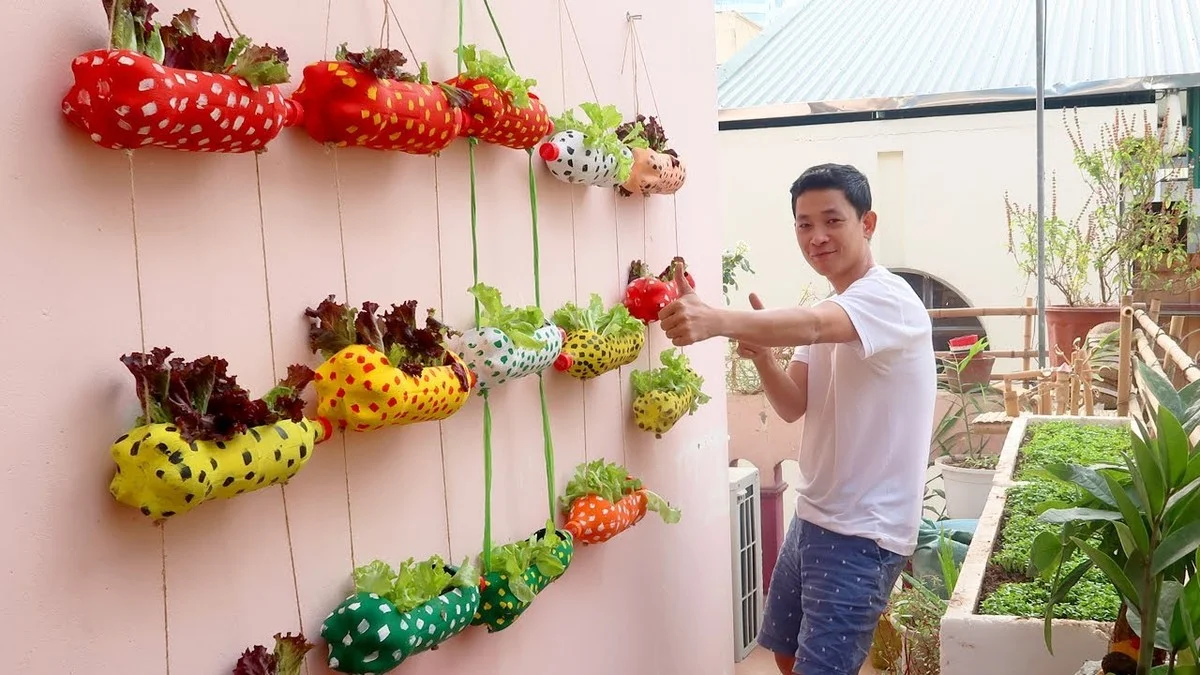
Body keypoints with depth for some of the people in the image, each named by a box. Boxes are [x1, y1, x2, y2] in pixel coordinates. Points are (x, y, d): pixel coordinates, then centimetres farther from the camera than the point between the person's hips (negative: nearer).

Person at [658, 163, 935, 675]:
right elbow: (795, 407, 5)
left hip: (863, 529, -9)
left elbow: (810, 326, -39)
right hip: (813, 514, 9)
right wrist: (760, 353, -14)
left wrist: (717, 320, -56)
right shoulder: (829, 308, 10)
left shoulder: (890, 298, -17)